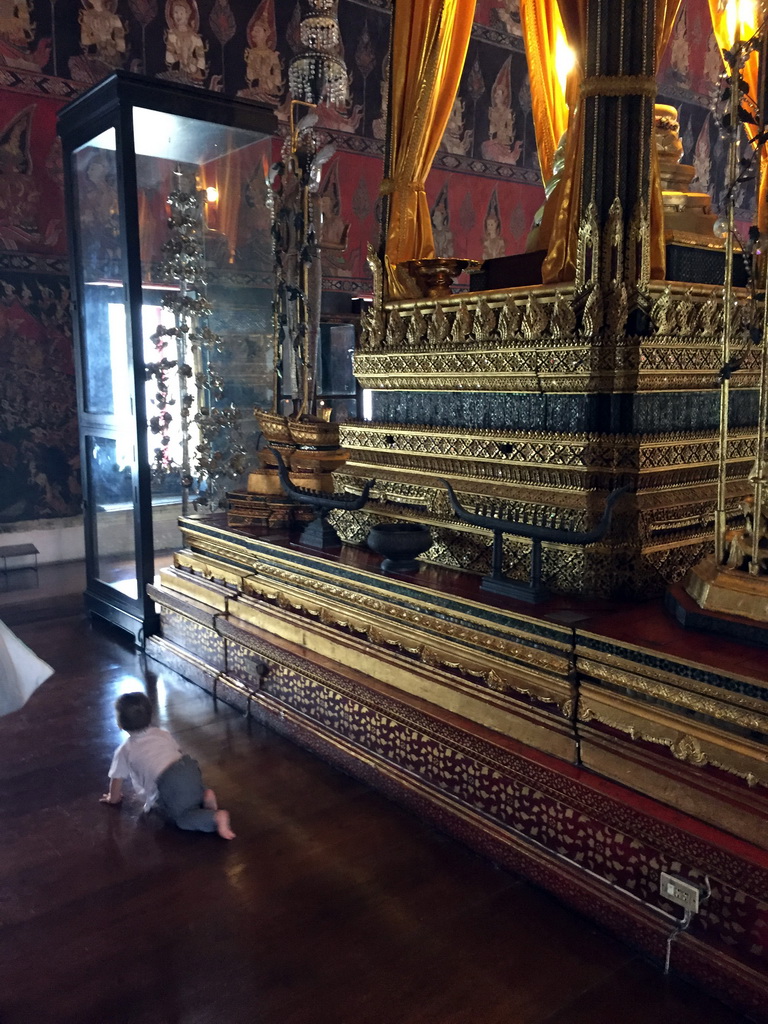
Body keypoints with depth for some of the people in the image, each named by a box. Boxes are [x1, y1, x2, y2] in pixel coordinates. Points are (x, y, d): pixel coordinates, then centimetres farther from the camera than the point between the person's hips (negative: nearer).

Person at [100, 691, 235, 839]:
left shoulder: (124, 750, 14)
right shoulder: (163, 734, 25)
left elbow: (117, 779, 23)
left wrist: (113, 798, 45)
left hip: (170, 782, -6)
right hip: (189, 767, 6)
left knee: (182, 817, 3)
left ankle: (217, 817, -21)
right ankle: (203, 796, 3)